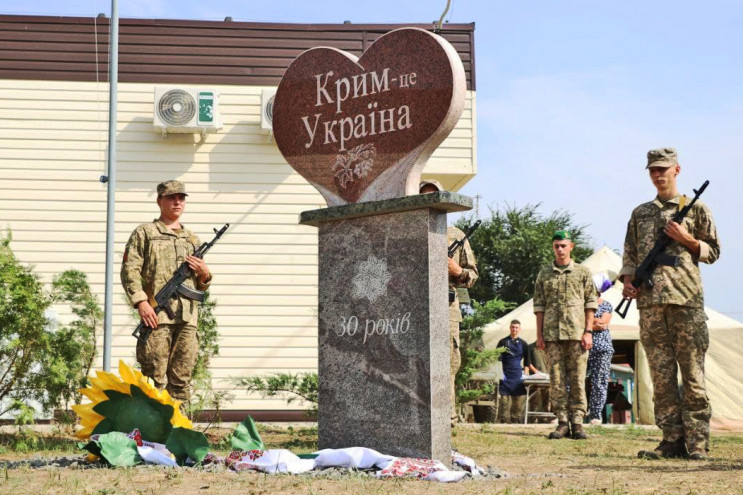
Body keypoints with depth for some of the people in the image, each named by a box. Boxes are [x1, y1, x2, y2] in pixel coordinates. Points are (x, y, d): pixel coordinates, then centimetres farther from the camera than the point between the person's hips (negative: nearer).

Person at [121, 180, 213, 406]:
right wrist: (141, 302, -14)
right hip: (157, 315, -4)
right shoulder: (144, 233, 9)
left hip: (188, 318, 5)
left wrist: (204, 274, 4)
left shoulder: (192, 239, 23)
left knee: (181, 379, 5)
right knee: (155, 378, -8)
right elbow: (129, 271, -1)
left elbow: (202, 285, 27)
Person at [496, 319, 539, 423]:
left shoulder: (523, 343, 10)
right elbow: (496, 358, 9)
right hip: (506, 376, -1)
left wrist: (525, 374, 2)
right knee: (504, 402, -5)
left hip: (518, 376, 1)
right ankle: (504, 422, -4)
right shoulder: (503, 342, 7)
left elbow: (527, 363, 12)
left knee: (518, 405, -1)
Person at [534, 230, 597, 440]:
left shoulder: (583, 272, 9)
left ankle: (577, 423, 2)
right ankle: (562, 422, 4)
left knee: (578, 379, -1)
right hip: (552, 333, 2)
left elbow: (590, 303, 5)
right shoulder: (544, 274, 13)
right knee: (556, 380, 1)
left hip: (577, 332, -1)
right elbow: (539, 306, 11)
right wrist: (539, 334, 4)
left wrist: (588, 331, -4)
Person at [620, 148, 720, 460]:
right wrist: (628, 280, 2)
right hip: (650, 302, 3)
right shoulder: (640, 213, 19)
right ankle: (672, 440, 4)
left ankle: (696, 444, -2)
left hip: (686, 298, -3)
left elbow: (713, 251, 10)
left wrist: (686, 239, -6)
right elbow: (630, 255, 19)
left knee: (692, 373, -4)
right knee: (661, 375, 1)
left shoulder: (695, 208, 10)